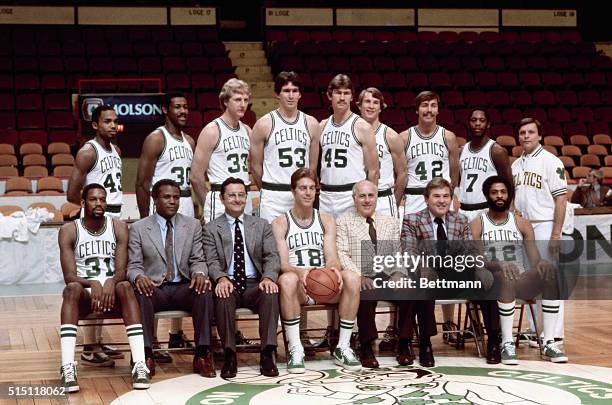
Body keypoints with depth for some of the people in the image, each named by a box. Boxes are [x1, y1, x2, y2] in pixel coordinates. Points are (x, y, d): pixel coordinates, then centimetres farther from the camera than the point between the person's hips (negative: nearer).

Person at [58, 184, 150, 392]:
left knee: (125, 287, -34)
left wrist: (110, 282, -30)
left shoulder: (119, 228, 2)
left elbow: (121, 271, -6)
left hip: (112, 290, 1)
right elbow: (69, 276, -10)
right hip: (84, 292, -1)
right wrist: (93, 283, -31)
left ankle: (140, 365, -43)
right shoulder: (69, 231, -2)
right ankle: (67, 368, -44)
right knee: (71, 289, -35)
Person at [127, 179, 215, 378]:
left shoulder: (193, 225, 12)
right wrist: (138, 277, -24)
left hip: (183, 288, 1)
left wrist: (199, 273, -16)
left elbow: (198, 260, 9)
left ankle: (202, 355, -27)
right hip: (153, 288, -1)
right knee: (140, 294, -35)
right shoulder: (138, 228, 6)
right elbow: (133, 266, 1)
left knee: (204, 290, -31)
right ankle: (146, 355, -31)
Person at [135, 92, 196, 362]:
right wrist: (146, 221, -15)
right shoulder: (156, 139, -8)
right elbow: (142, 183, -11)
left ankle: (176, 334, 23)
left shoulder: (189, 141, 15)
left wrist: (196, 212, 16)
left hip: (186, 209, 8)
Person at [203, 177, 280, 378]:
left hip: (255, 284, 1)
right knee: (223, 296, -36)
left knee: (271, 293, -32)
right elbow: (212, 261, -1)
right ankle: (229, 355, -27)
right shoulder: (211, 229, 12)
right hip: (228, 284, -1)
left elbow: (272, 256, 5)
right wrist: (221, 278, -24)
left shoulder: (261, 225, 17)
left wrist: (269, 277, -17)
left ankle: (267, 354, -29)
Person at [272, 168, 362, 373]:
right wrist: (300, 272, -28)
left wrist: (334, 269, -21)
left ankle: (343, 347, -19)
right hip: (298, 288, -3)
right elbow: (282, 264, -4)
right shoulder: (280, 224, 8)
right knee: (287, 279, -38)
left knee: (352, 277, -29)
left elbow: (332, 258, 4)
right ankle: (295, 349, -31)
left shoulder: (326, 221, 17)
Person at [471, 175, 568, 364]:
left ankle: (549, 343, -30)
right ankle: (507, 344, -33)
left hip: (521, 282, 3)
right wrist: (499, 265, -28)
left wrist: (540, 265, -21)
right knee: (506, 277, -39)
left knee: (547, 267, -29)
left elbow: (534, 259, 5)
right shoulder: (477, 224, 5)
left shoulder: (522, 224, 13)